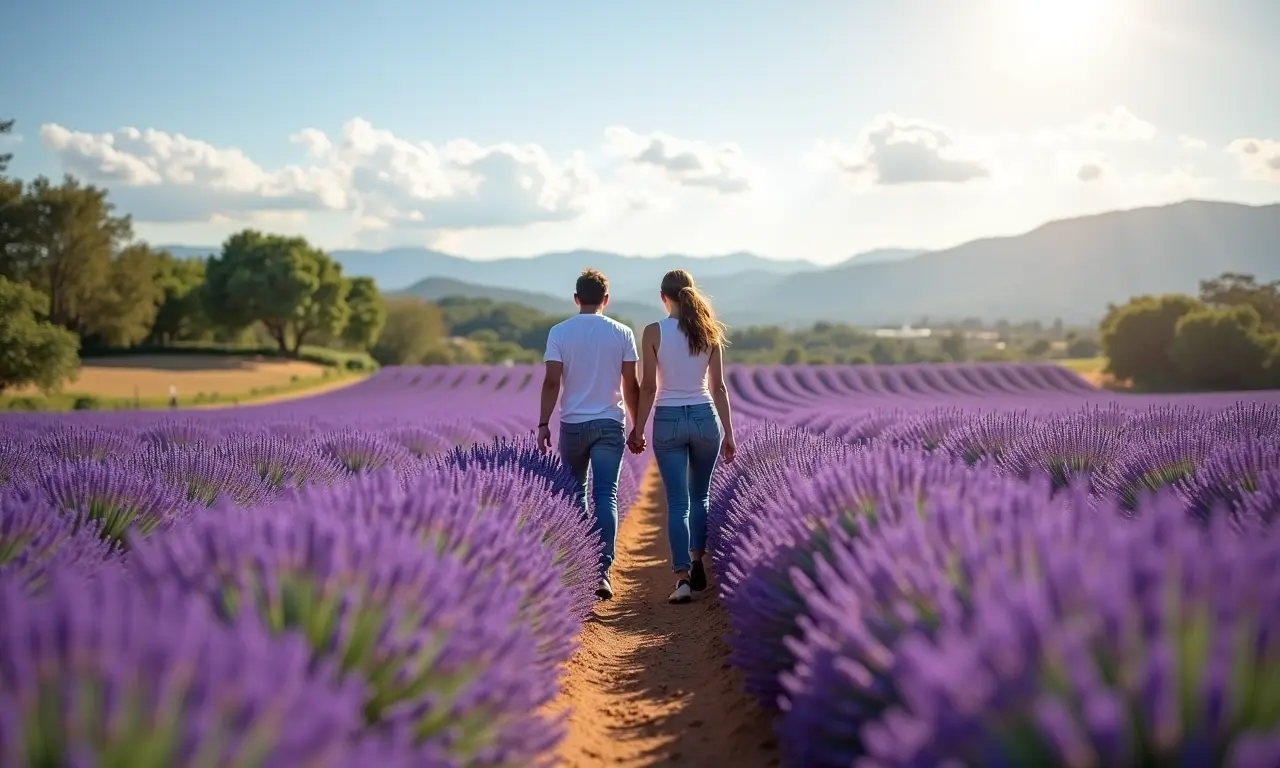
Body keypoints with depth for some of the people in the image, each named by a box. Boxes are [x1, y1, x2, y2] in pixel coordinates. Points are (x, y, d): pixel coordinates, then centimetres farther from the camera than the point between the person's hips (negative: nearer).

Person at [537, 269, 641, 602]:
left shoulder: (559, 333, -2)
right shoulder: (622, 334, 0)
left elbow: (552, 381, -8)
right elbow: (631, 386, 0)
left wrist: (543, 424, -6)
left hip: (573, 424, 0)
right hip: (610, 424, 0)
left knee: (576, 493, 17)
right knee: (606, 497, -3)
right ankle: (601, 570, -14)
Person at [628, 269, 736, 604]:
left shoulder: (653, 332, -6)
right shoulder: (709, 332, 1)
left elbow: (648, 388, -7)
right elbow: (718, 387, 3)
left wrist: (637, 429, 2)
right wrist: (728, 432, 9)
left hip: (668, 420, -2)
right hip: (704, 418, 2)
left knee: (677, 501, 2)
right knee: (700, 496, 20)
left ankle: (683, 577, -5)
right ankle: (697, 564, 22)